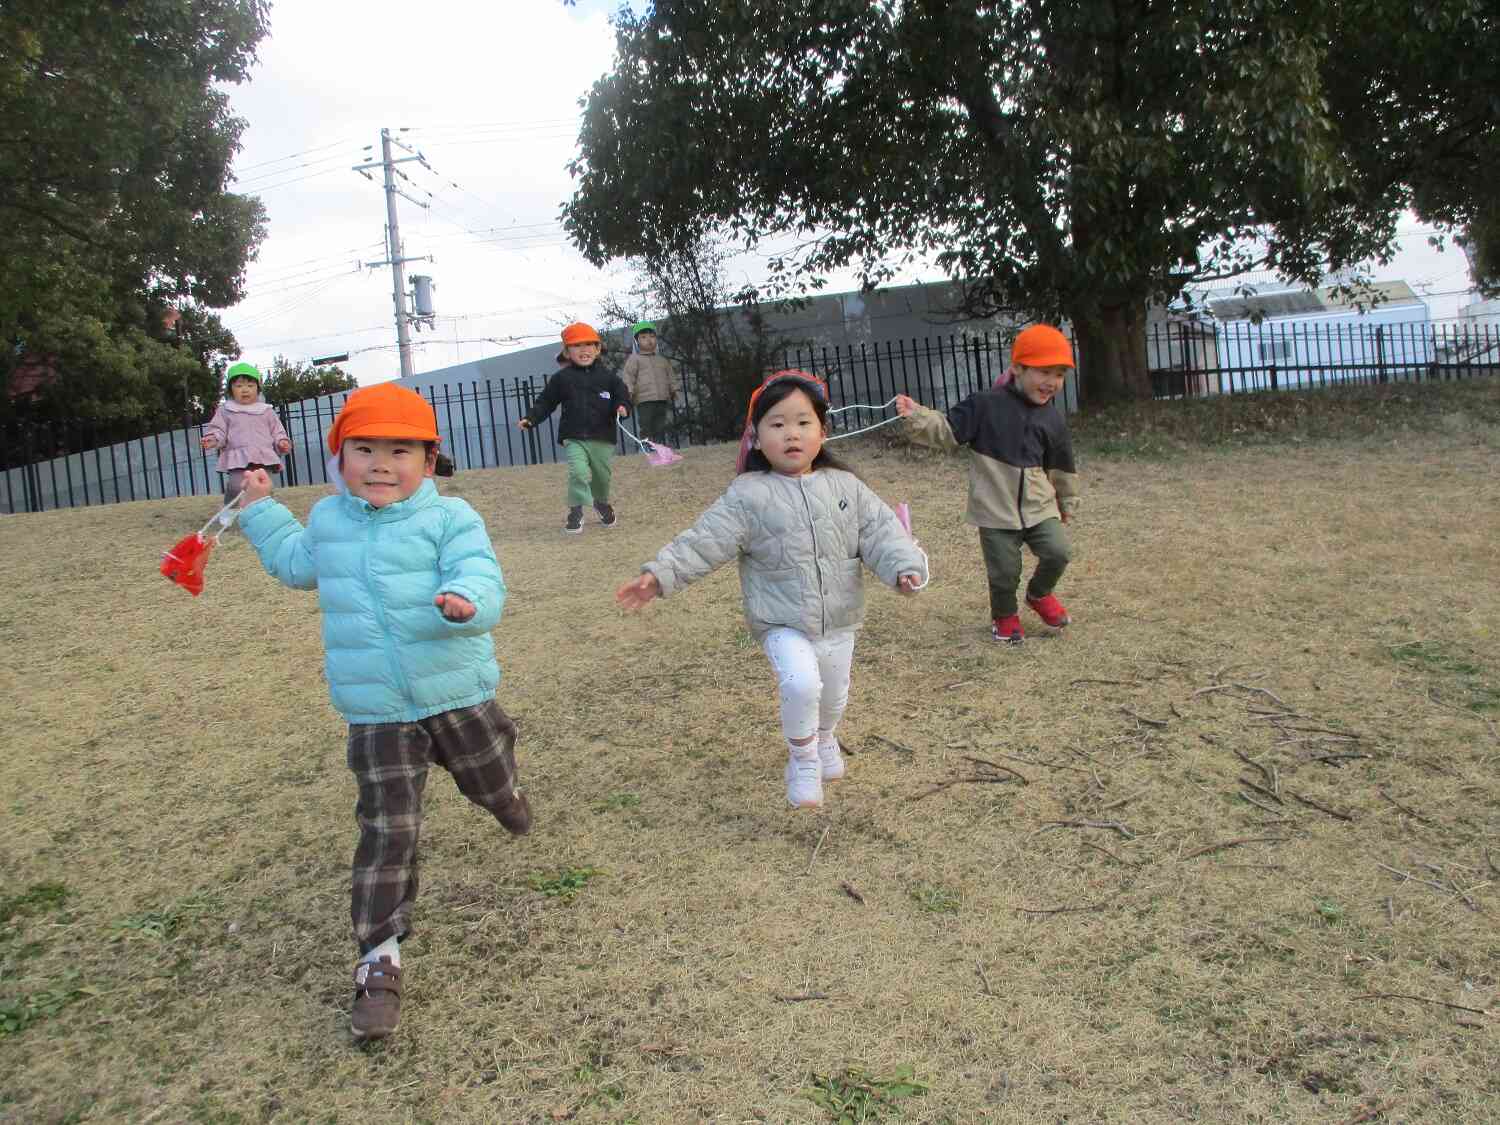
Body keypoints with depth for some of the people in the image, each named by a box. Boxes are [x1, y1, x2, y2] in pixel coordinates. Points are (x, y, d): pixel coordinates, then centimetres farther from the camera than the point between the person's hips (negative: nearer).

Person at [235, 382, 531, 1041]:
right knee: (386, 828, -5)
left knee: (489, 783, 24)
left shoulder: (448, 518, -9)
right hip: (375, 712, 1)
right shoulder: (327, 519, 6)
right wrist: (262, 512, 28)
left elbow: (482, 578, -23)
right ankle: (379, 957, 3)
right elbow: (298, 564, 29)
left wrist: (466, 603, -45)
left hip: (457, 692, -1)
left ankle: (502, 793, 64)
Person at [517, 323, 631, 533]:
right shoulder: (561, 378, 3)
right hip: (574, 438, -2)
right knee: (578, 472, -21)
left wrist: (622, 407, -17)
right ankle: (575, 511, -7)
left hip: (603, 438, 2)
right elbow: (545, 402, 6)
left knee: (602, 475, 14)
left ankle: (602, 503, 44)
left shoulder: (608, 376, 3)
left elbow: (622, 395, 6)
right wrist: (530, 419, -7)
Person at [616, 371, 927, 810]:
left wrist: (904, 566, -24)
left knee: (834, 694, 20)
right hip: (783, 624, -4)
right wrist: (660, 575, -26)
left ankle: (824, 740, 55)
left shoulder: (846, 487, -2)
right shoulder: (748, 495, -11)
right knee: (801, 684, -26)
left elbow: (880, 531, -6)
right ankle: (802, 757, 2)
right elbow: (704, 541, -15)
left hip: (839, 622, 4)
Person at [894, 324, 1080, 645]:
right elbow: (948, 432, -9)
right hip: (996, 508, -4)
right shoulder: (986, 405, -9)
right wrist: (916, 416, -25)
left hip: (1038, 505, 4)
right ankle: (1004, 615, 31)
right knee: (1004, 571, -1)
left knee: (1058, 552, -9)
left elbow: (1061, 467, 17)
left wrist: (1067, 502, 27)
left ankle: (1039, 594, 24)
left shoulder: (1054, 419, 5)